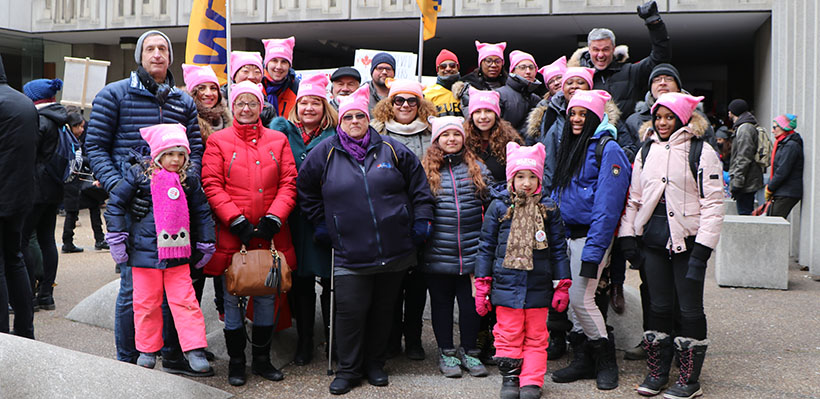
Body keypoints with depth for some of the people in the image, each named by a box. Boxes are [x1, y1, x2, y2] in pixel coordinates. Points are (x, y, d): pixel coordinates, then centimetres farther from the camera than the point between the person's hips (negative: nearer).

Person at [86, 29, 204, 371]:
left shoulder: (184, 102, 15)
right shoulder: (114, 95, 4)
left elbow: (195, 149, 15)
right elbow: (95, 146, 0)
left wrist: (188, 179, -5)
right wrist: (118, 188, -13)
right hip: (132, 207, -4)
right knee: (133, 284, -2)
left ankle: (172, 355, 23)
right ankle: (128, 362, 13)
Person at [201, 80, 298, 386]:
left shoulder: (278, 140, 10)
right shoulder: (218, 141, 4)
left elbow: (288, 183, 5)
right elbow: (212, 185, -4)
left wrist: (274, 218, -9)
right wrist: (236, 220, -13)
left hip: (270, 233, 2)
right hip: (231, 234, -2)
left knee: (267, 297, 8)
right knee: (232, 298, 4)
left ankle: (262, 359, 23)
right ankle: (236, 361, 18)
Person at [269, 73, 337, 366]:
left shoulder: (335, 136, 6)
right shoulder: (283, 131, 9)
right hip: (297, 218, 1)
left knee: (331, 282, 1)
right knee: (301, 281, 6)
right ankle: (304, 342, 18)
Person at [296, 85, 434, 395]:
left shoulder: (391, 149, 5)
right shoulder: (324, 154, 3)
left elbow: (418, 184, 12)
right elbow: (306, 190, 15)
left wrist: (421, 219, 6)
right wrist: (320, 221, 12)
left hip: (395, 250, 2)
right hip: (350, 253, -1)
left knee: (383, 308, 12)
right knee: (350, 310, -3)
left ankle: (374, 363, 28)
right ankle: (348, 370, 14)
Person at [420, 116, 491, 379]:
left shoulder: (477, 168, 8)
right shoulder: (425, 169, 2)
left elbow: (492, 203, 10)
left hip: (471, 252, 1)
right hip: (437, 254, -1)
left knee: (470, 302, 8)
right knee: (441, 302, 10)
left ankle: (469, 351, 24)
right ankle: (446, 352, 24)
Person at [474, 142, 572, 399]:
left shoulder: (548, 209, 3)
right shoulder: (499, 207, 0)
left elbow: (559, 249, 9)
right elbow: (486, 247, 5)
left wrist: (562, 285, 7)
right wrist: (482, 285, 3)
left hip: (538, 286, 1)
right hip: (506, 283, -1)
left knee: (535, 337, 6)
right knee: (508, 334, 3)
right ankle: (509, 377, 18)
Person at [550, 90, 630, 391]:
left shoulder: (607, 149, -11)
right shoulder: (569, 146, 15)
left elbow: (607, 205, -17)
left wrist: (593, 252, -21)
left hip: (590, 236, -8)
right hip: (568, 235, 8)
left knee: (580, 298, -8)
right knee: (572, 298, 8)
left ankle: (606, 362, 9)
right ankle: (583, 359, 19)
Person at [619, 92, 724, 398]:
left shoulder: (702, 152, -2)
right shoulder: (646, 151, 13)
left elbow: (713, 203, -7)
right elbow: (634, 198, 16)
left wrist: (702, 249, -13)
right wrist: (627, 235, 5)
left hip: (687, 239, -4)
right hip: (653, 238, 4)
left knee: (689, 310, 2)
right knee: (659, 306, 9)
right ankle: (657, 372, 21)